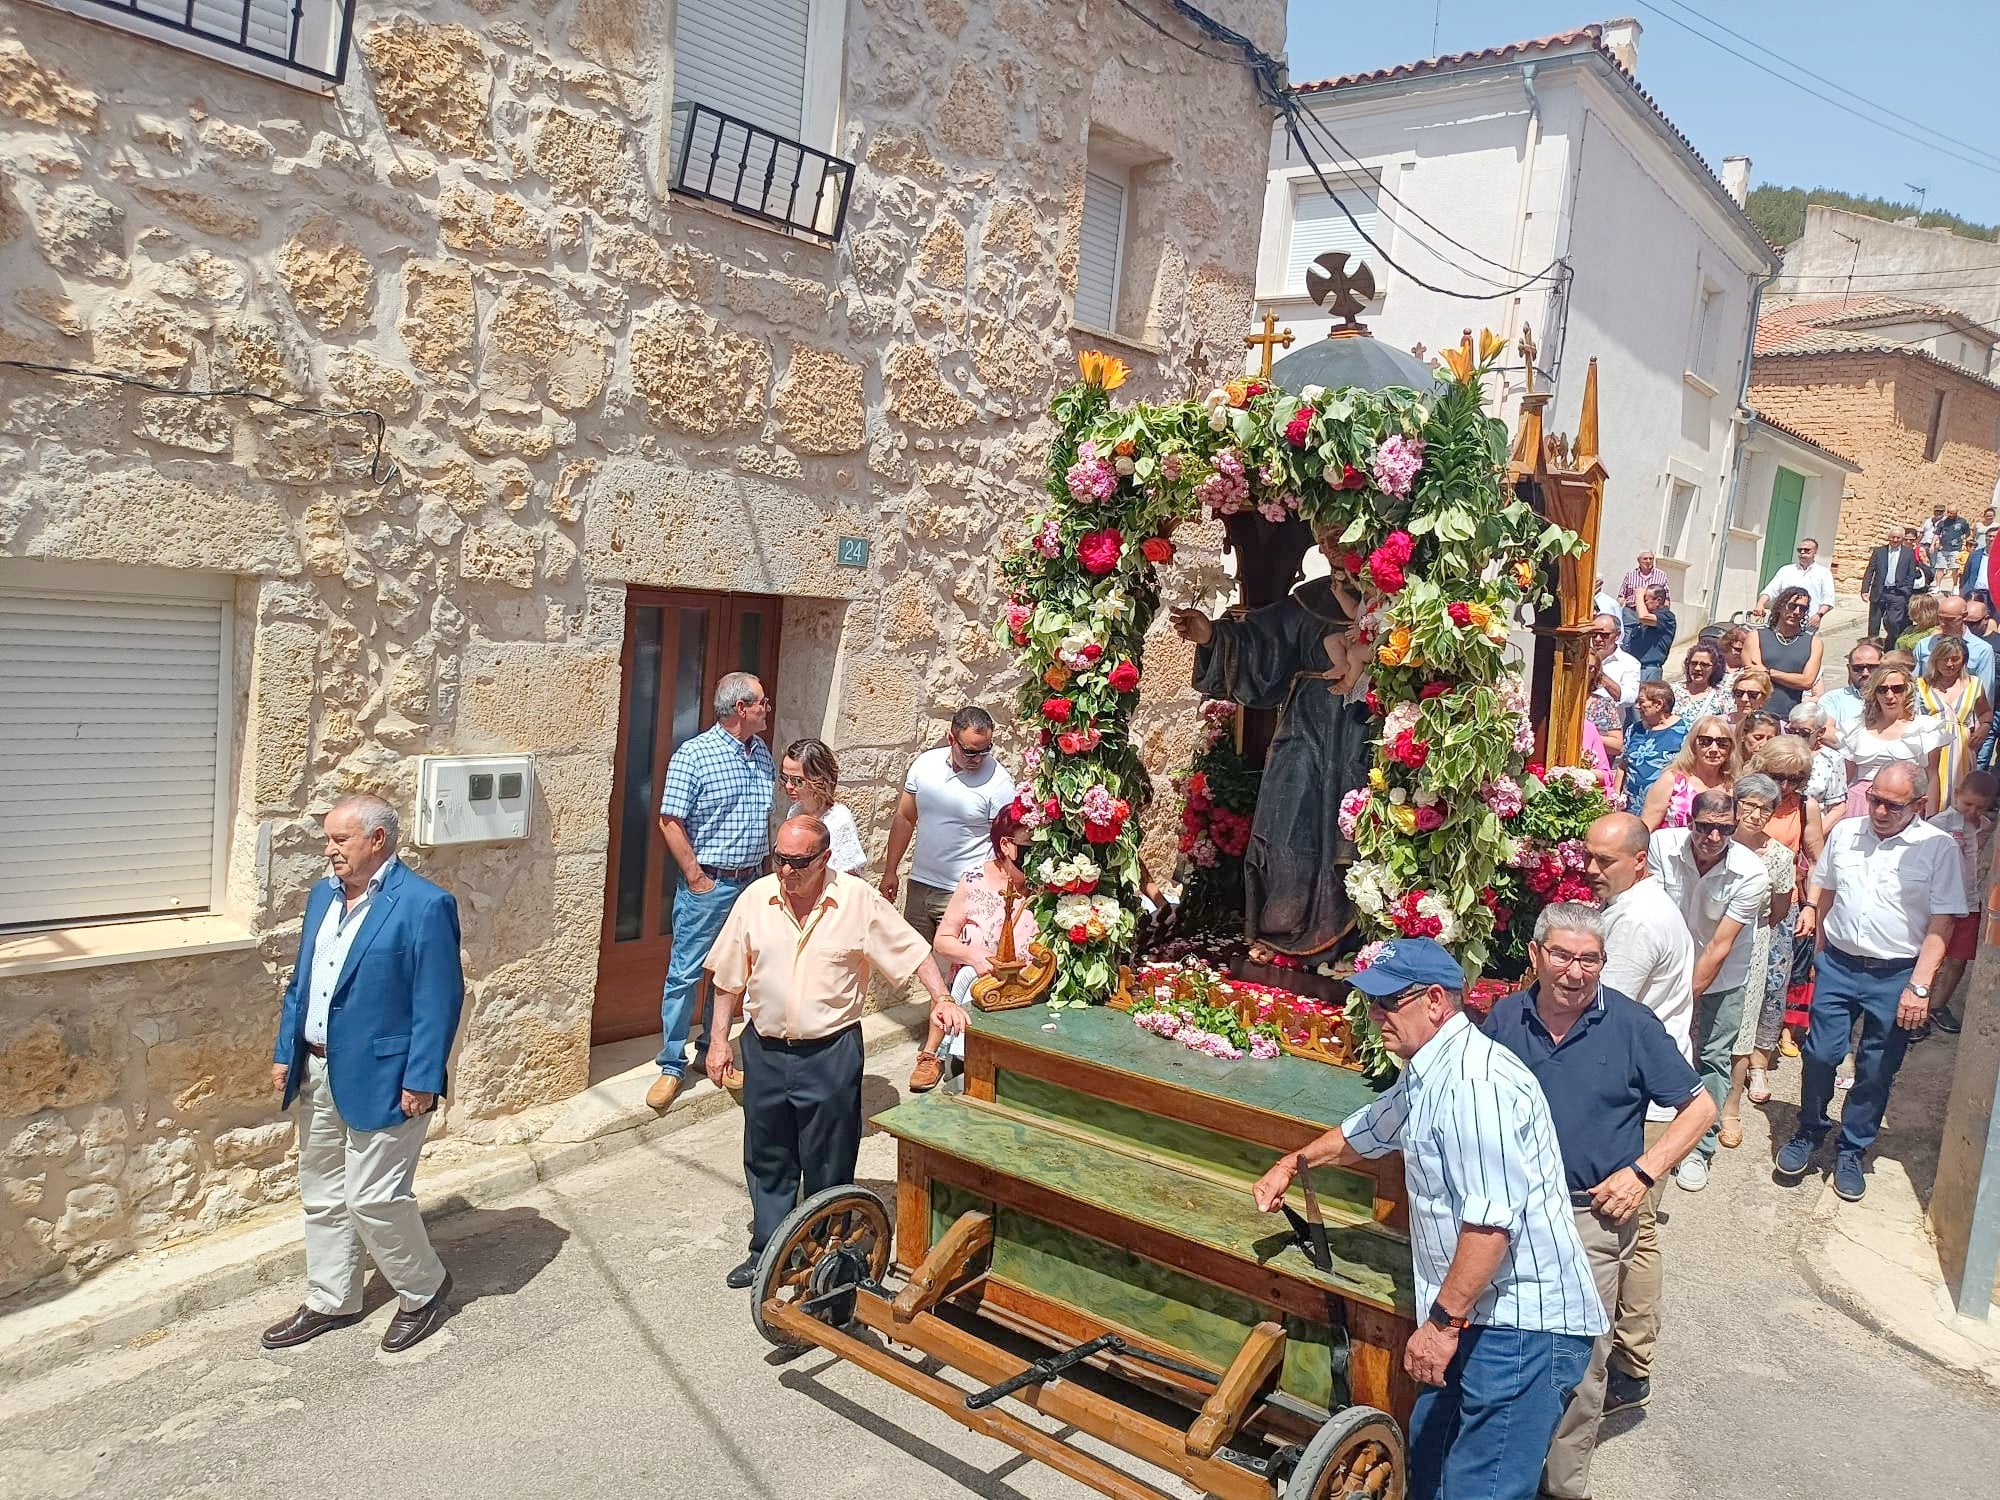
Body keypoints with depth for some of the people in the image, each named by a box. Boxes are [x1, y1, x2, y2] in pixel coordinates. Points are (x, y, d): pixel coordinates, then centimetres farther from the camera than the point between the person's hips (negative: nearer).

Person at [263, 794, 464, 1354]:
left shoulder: (424, 905, -17)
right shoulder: (323, 895, 8)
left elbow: (440, 1001, -18)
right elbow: (300, 983, 16)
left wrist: (421, 1081, -19)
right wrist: (285, 1052, 11)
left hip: (379, 1079, -8)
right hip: (318, 1074, 8)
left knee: (373, 1199, -3)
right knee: (322, 1194, 18)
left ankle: (425, 1290, 21)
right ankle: (330, 1302, 35)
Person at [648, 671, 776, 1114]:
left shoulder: (762, 753, 8)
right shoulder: (693, 755, -13)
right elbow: (670, 822, -13)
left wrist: (763, 870, 13)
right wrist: (696, 878, -14)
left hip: (752, 882, 7)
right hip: (708, 884, -6)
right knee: (685, 974, 1)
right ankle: (671, 1066, 10)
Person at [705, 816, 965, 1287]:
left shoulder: (859, 899, -10)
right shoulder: (755, 898, -2)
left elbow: (913, 950, -2)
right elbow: (730, 977, 6)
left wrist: (941, 1000, -14)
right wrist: (719, 1040, 5)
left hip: (831, 1052, -3)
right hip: (765, 1049, 3)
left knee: (828, 1164, 8)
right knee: (767, 1160, 16)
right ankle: (767, 1252, 32)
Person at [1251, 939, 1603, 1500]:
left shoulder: (1473, 1081, -23)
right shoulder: (1425, 1075, 12)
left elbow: (1491, 1220, -28)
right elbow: (1365, 1130, 32)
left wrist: (1443, 1321, -23)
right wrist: (1293, 1164, 37)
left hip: (1523, 1325, -11)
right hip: (1479, 1313, 11)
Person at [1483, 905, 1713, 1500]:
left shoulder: (1632, 1024, -11)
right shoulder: (1505, 1018, -3)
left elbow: (1699, 1107, -5)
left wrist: (1642, 1172, -14)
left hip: (1593, 1217, -2)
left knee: (1579, 1361, 8)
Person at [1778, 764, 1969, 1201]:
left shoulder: (1939, 848, -8)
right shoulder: (1844, 833, 2)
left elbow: (1942, 923, -9)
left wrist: (1919, 986, -13)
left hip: (1895, 976, -2)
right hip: (1837, 964, 2)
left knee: (1876, 1071, 8)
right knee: (1820, 1055, 3)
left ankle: (1852, 1151, 24)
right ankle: (1809, 1133, 23)